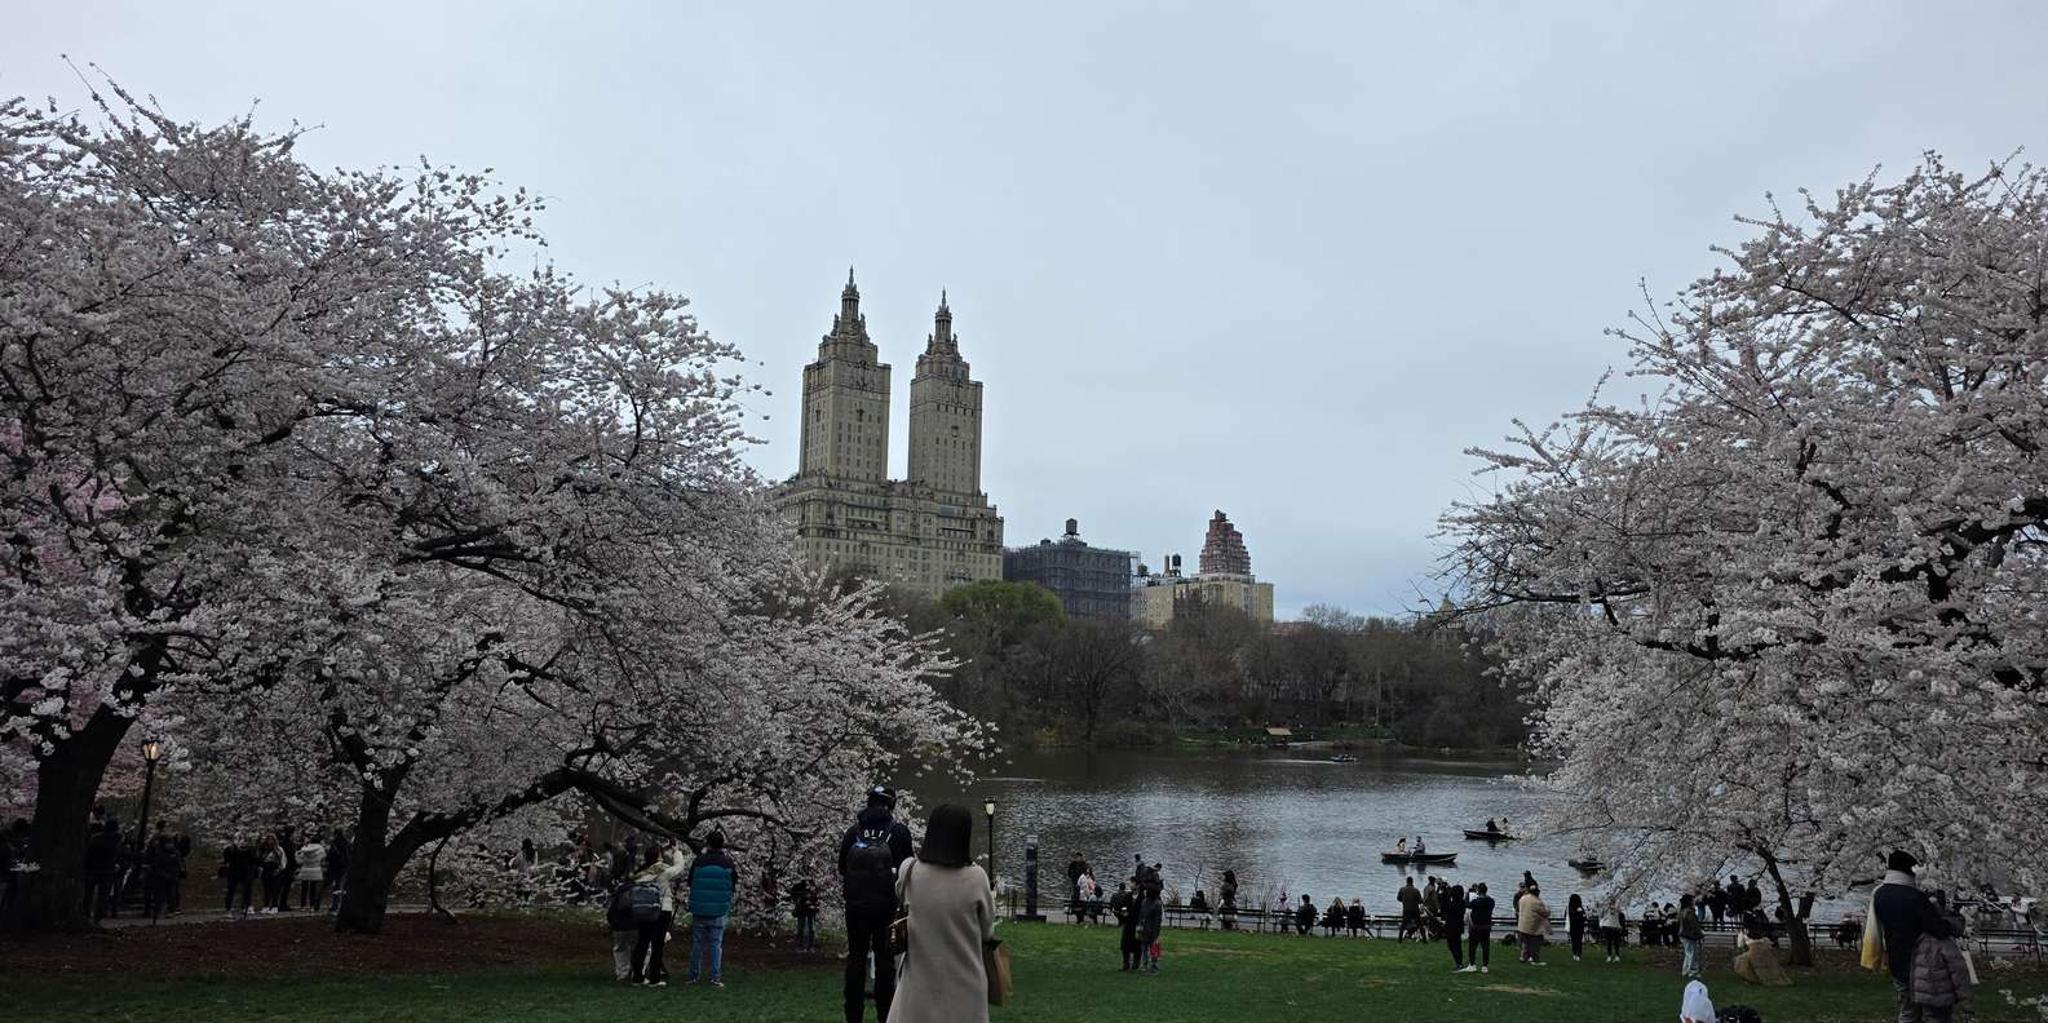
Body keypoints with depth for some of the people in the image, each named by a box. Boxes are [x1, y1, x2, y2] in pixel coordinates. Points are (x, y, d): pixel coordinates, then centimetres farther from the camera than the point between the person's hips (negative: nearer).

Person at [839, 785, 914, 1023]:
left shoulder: (853, 831, 3)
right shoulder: (900, 831, -3)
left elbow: (842, 871, 9)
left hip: (855, 904, 2)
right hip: (887, 905, -2)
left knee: (856, 958, 9)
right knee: (885, 959, 5)